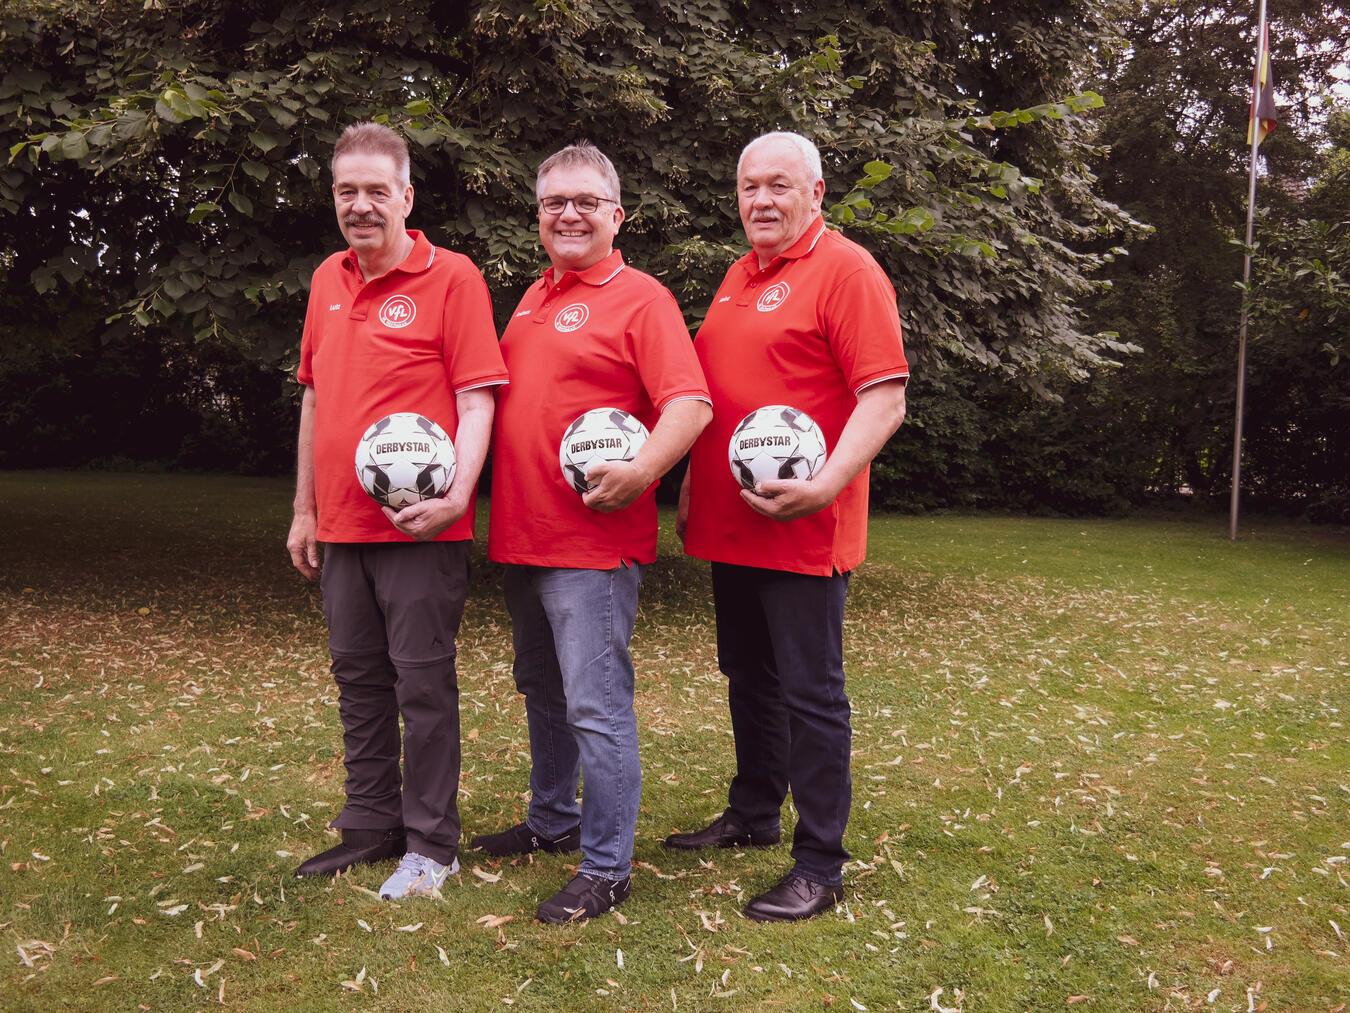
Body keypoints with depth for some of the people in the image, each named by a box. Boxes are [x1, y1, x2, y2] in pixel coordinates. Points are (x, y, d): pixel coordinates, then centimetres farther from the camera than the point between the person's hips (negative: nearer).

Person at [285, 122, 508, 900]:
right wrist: (305, 510, 16)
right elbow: (315, 399, 18)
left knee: (423, 682, 0)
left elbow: (476, 400, -12)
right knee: (359, 678, 14)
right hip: (342, 525, 7)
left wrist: (456, 493, -26)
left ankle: (431, 844, 13)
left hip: (420, 525, -7)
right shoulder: (328, 281, 13)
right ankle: (371, 826, 28)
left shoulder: (451, 278, -7)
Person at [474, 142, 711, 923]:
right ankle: (553, 821, 37)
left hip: (594, 543, -8)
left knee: (597, 706, -5)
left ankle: (607, 867, 7)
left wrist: (640, 471, -32)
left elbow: (691, 404, -17)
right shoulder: (533, 298, 16)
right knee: (544, 693, 20)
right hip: (522, 536, 8)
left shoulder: (640, 297, -7)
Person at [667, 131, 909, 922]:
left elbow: (885, 398, -17)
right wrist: (693, 488, 20)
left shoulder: (846, 271, -10)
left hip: (804, 530, -8)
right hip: (730, 524, 8)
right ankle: (752, 816, 37)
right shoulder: (739, 278, 16)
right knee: (749, 678, 20)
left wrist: (826, 485, -28)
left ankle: (821, 866, 9)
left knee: (810, 692, -2)